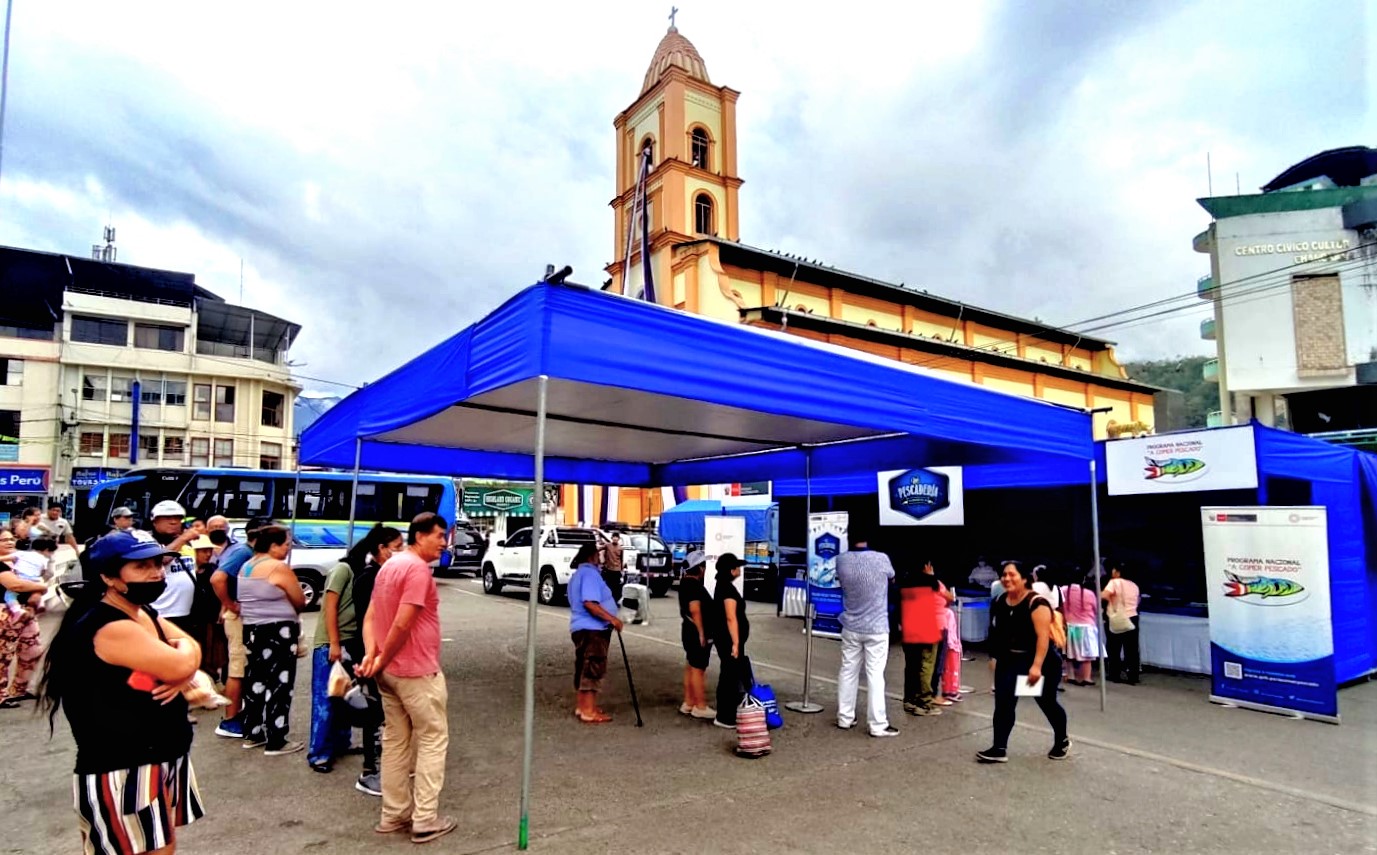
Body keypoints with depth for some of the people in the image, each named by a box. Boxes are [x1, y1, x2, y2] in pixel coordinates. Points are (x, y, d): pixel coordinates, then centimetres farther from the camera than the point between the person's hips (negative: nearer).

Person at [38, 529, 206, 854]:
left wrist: (182, 674, -12)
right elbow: (179, 664, -27)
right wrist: (182, 650, -4)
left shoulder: (146, 615, 8)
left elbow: (191, 652, 10)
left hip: (161, 759, 10)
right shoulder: (109, 628, -24)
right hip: (123, 772, -9)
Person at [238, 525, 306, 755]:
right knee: (279, 685, -3)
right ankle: (276, 742, 0)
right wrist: (285, 607, 10)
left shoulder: (246, 566, 10)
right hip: (278, 632, -9)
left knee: (257, 681, 17)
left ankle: (252, 734, 26)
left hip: (252, 629, 9)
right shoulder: (279, 567, -16)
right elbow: (300, 602, -9)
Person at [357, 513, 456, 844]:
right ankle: (425, 820, 6)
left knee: (395, 741, 16)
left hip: (389, 671, 9)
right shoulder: (418, 569, -18)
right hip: (417, 671, -9)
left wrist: (371, 655, -3)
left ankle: (394, 814, 25)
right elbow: (402, 624, -24)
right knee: (433, 740, 2)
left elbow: (370, 617, 9)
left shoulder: (389, 565, 13)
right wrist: (381, 660, -11)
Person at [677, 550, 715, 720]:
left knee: (690, 667, 15)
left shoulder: (685, 582, 11)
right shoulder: (694, 585, -20)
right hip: (697, 633, -10)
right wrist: (701, 633, -22)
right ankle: (700, 707, 3)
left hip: (689, 631, 10)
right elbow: (695, 610, -26)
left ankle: (688, 703, 22)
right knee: (698, 669, -4)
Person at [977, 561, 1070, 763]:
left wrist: (1037, 666, -29)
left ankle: (1062, 742, 38)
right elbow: (998, 633, 11)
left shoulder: (1036, 602, -20)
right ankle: (999, 749, -2)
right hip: (1009, 661, 6)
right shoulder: (1000, 602, 2)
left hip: (1040, 663, -5)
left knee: (1047, 703, 13)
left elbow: (1043, 636, -24)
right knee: (1002, 703, -5)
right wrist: (997, 658, 13)